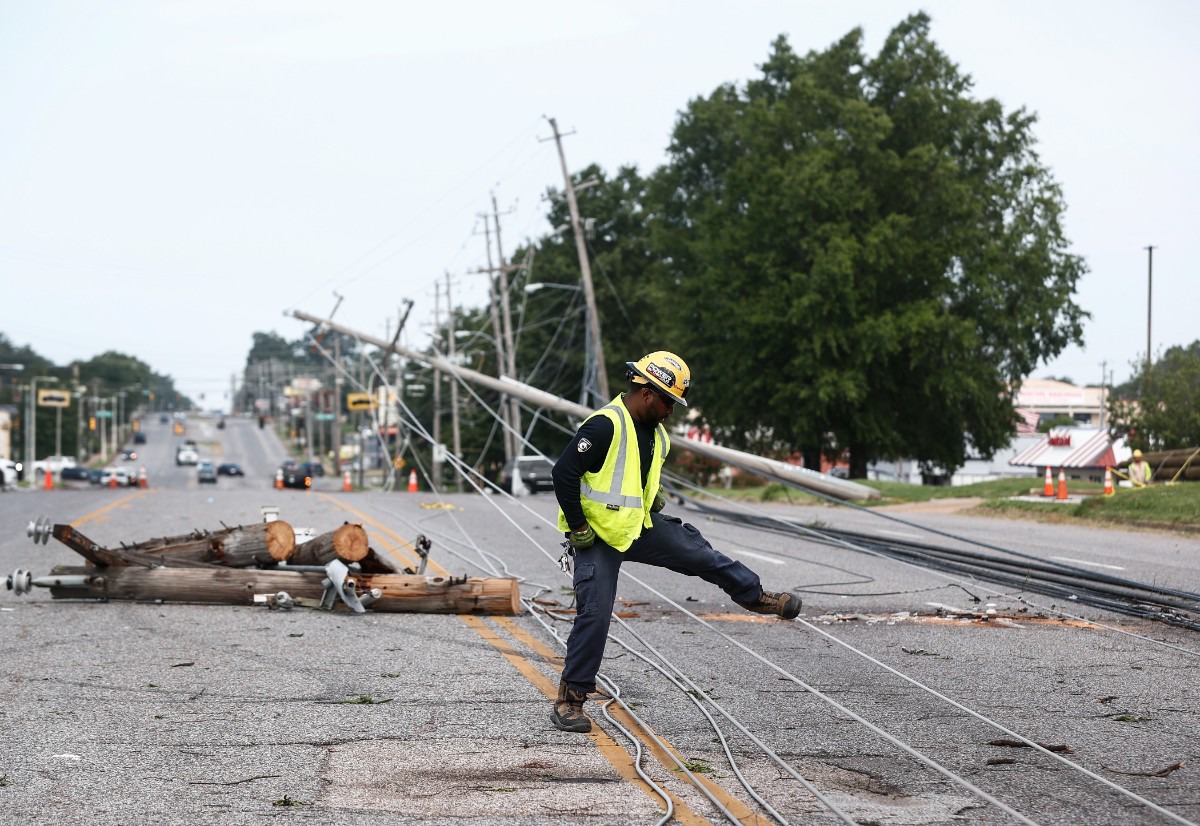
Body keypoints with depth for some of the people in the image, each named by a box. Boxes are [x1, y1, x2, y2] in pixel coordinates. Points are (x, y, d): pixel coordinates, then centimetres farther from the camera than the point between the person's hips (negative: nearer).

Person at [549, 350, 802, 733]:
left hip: (640, 526, 8)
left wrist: (654, 498, 12)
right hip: (597, 536, -8)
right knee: (594, 615, -10)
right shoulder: (604, 426, -24)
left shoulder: (656, 432, 6)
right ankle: (569, 698, 1)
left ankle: (756, 596, 33)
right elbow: (563, 474, -26)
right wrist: (578, 529, -20)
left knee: (699, 553, 10)